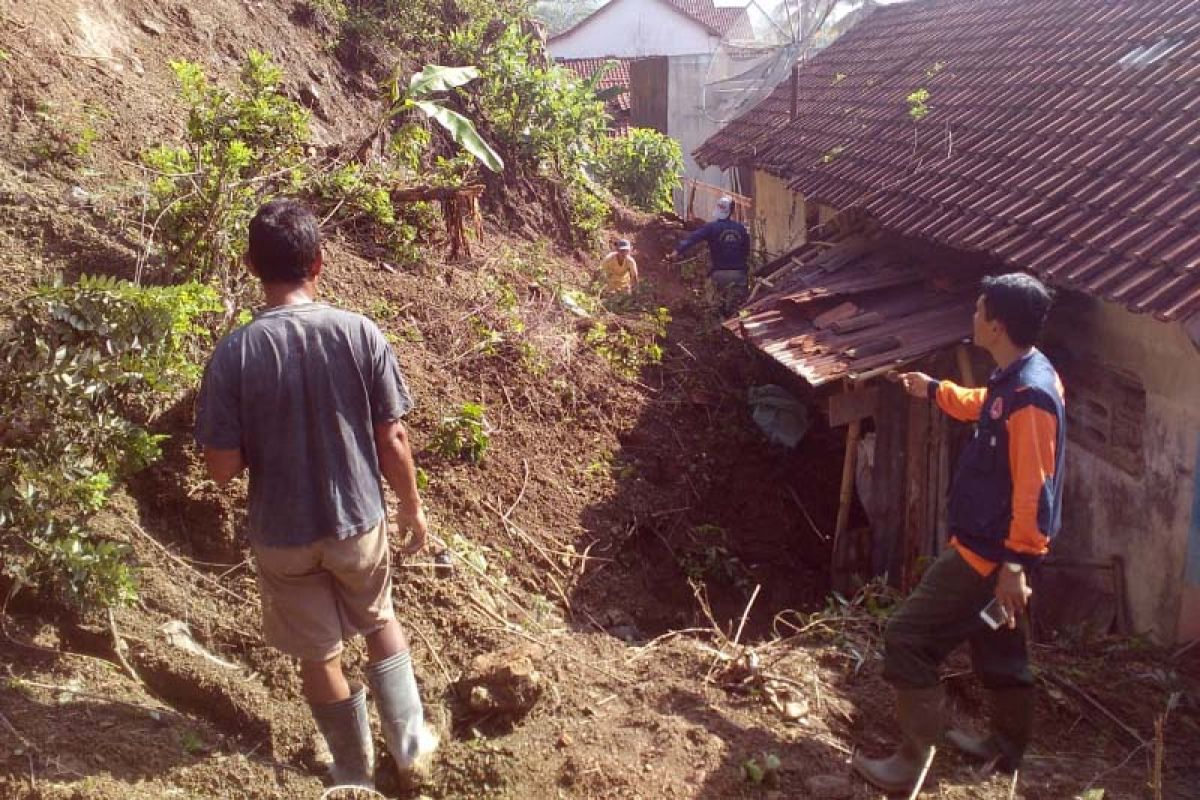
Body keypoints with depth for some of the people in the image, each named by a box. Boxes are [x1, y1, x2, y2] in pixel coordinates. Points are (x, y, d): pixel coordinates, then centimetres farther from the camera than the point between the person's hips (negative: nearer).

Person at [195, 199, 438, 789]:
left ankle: (355, 774, 37)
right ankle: (410, 745, 36)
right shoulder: (361, 334, -15)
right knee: (381, 622, 28)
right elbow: (391, 440, -9)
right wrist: (412, 506, 7)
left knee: (319, 656, 19)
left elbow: (223, 468, -13)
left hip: (282, 533, -1)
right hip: (357, 519, 1)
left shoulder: (234, 353, -17)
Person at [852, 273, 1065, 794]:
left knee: (907, 639, -5)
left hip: (988, 554, -10)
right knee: (997, 645, 24)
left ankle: (913, 761, 6)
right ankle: (1006, 747, 42)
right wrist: (935, 391, 39)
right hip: (997, 548, 10)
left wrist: (1016, 565, -24)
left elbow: (1034, 493, -26)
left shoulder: (1029, 396, -27)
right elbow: (985, 406, 29)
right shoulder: (1015, 378, 4)